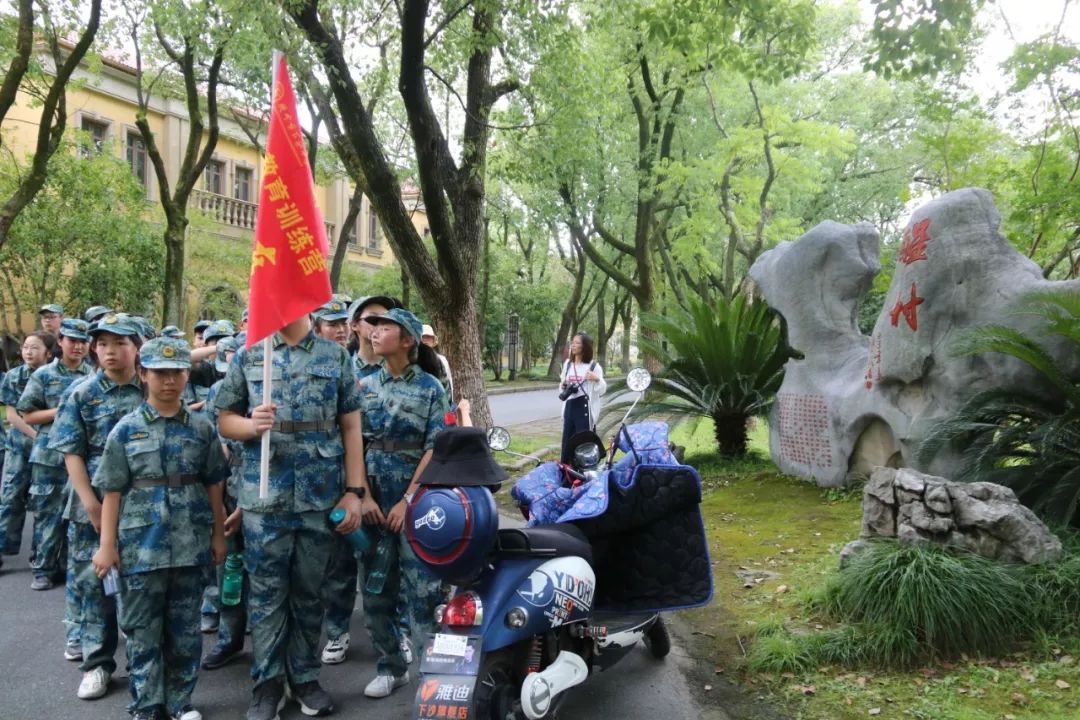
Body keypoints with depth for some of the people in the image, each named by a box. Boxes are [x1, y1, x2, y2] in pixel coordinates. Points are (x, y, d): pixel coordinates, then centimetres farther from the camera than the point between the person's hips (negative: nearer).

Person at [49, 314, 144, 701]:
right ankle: (96, 662, 18)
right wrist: (92, 506, -11)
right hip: (94, 504, 0)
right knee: (93, 581, 5)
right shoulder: (81, 394, -1)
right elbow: (72, 454, -3)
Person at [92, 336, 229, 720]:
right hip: (141, 544, -1)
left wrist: (218, 535, 7)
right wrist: (107, 544, -3)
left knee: (185, 628, 11)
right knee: (142, 629, 7)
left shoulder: (202, 428, 2)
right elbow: (112, 491, -1)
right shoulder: (126, 429, -2)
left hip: (191, 543, 1)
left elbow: (213, 485, 7)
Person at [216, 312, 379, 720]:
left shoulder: (336, 357, 4)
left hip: (321, 496, 0)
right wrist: (252, 424, -18)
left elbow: (350, 427, 3)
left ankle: (304, 677, 26)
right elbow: (225, 421, 6)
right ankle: (267, 683, 21)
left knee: (309, 592, 11)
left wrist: (354, 491, -2)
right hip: (264, 497, 0)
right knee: (267, 593, 7)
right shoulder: (247, 356, 4)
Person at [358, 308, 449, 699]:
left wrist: (408, 499, -13)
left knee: (422, 589, -3)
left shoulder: (430, 388, -3)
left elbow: (435, 449, -7)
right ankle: (390, 666, 23)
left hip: (416, 500, -4)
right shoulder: (365, 386, 8)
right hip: (373, 497, 4)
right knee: (376, 589, 9)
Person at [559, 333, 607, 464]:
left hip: (585, 407, -5)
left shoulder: (594, 366, -4)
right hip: (569, 406, 5)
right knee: (567, 441, 8)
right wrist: (562, 386, 3)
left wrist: (597, 379, -25)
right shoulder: (567, 363, 13)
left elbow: (602, 390, -6)